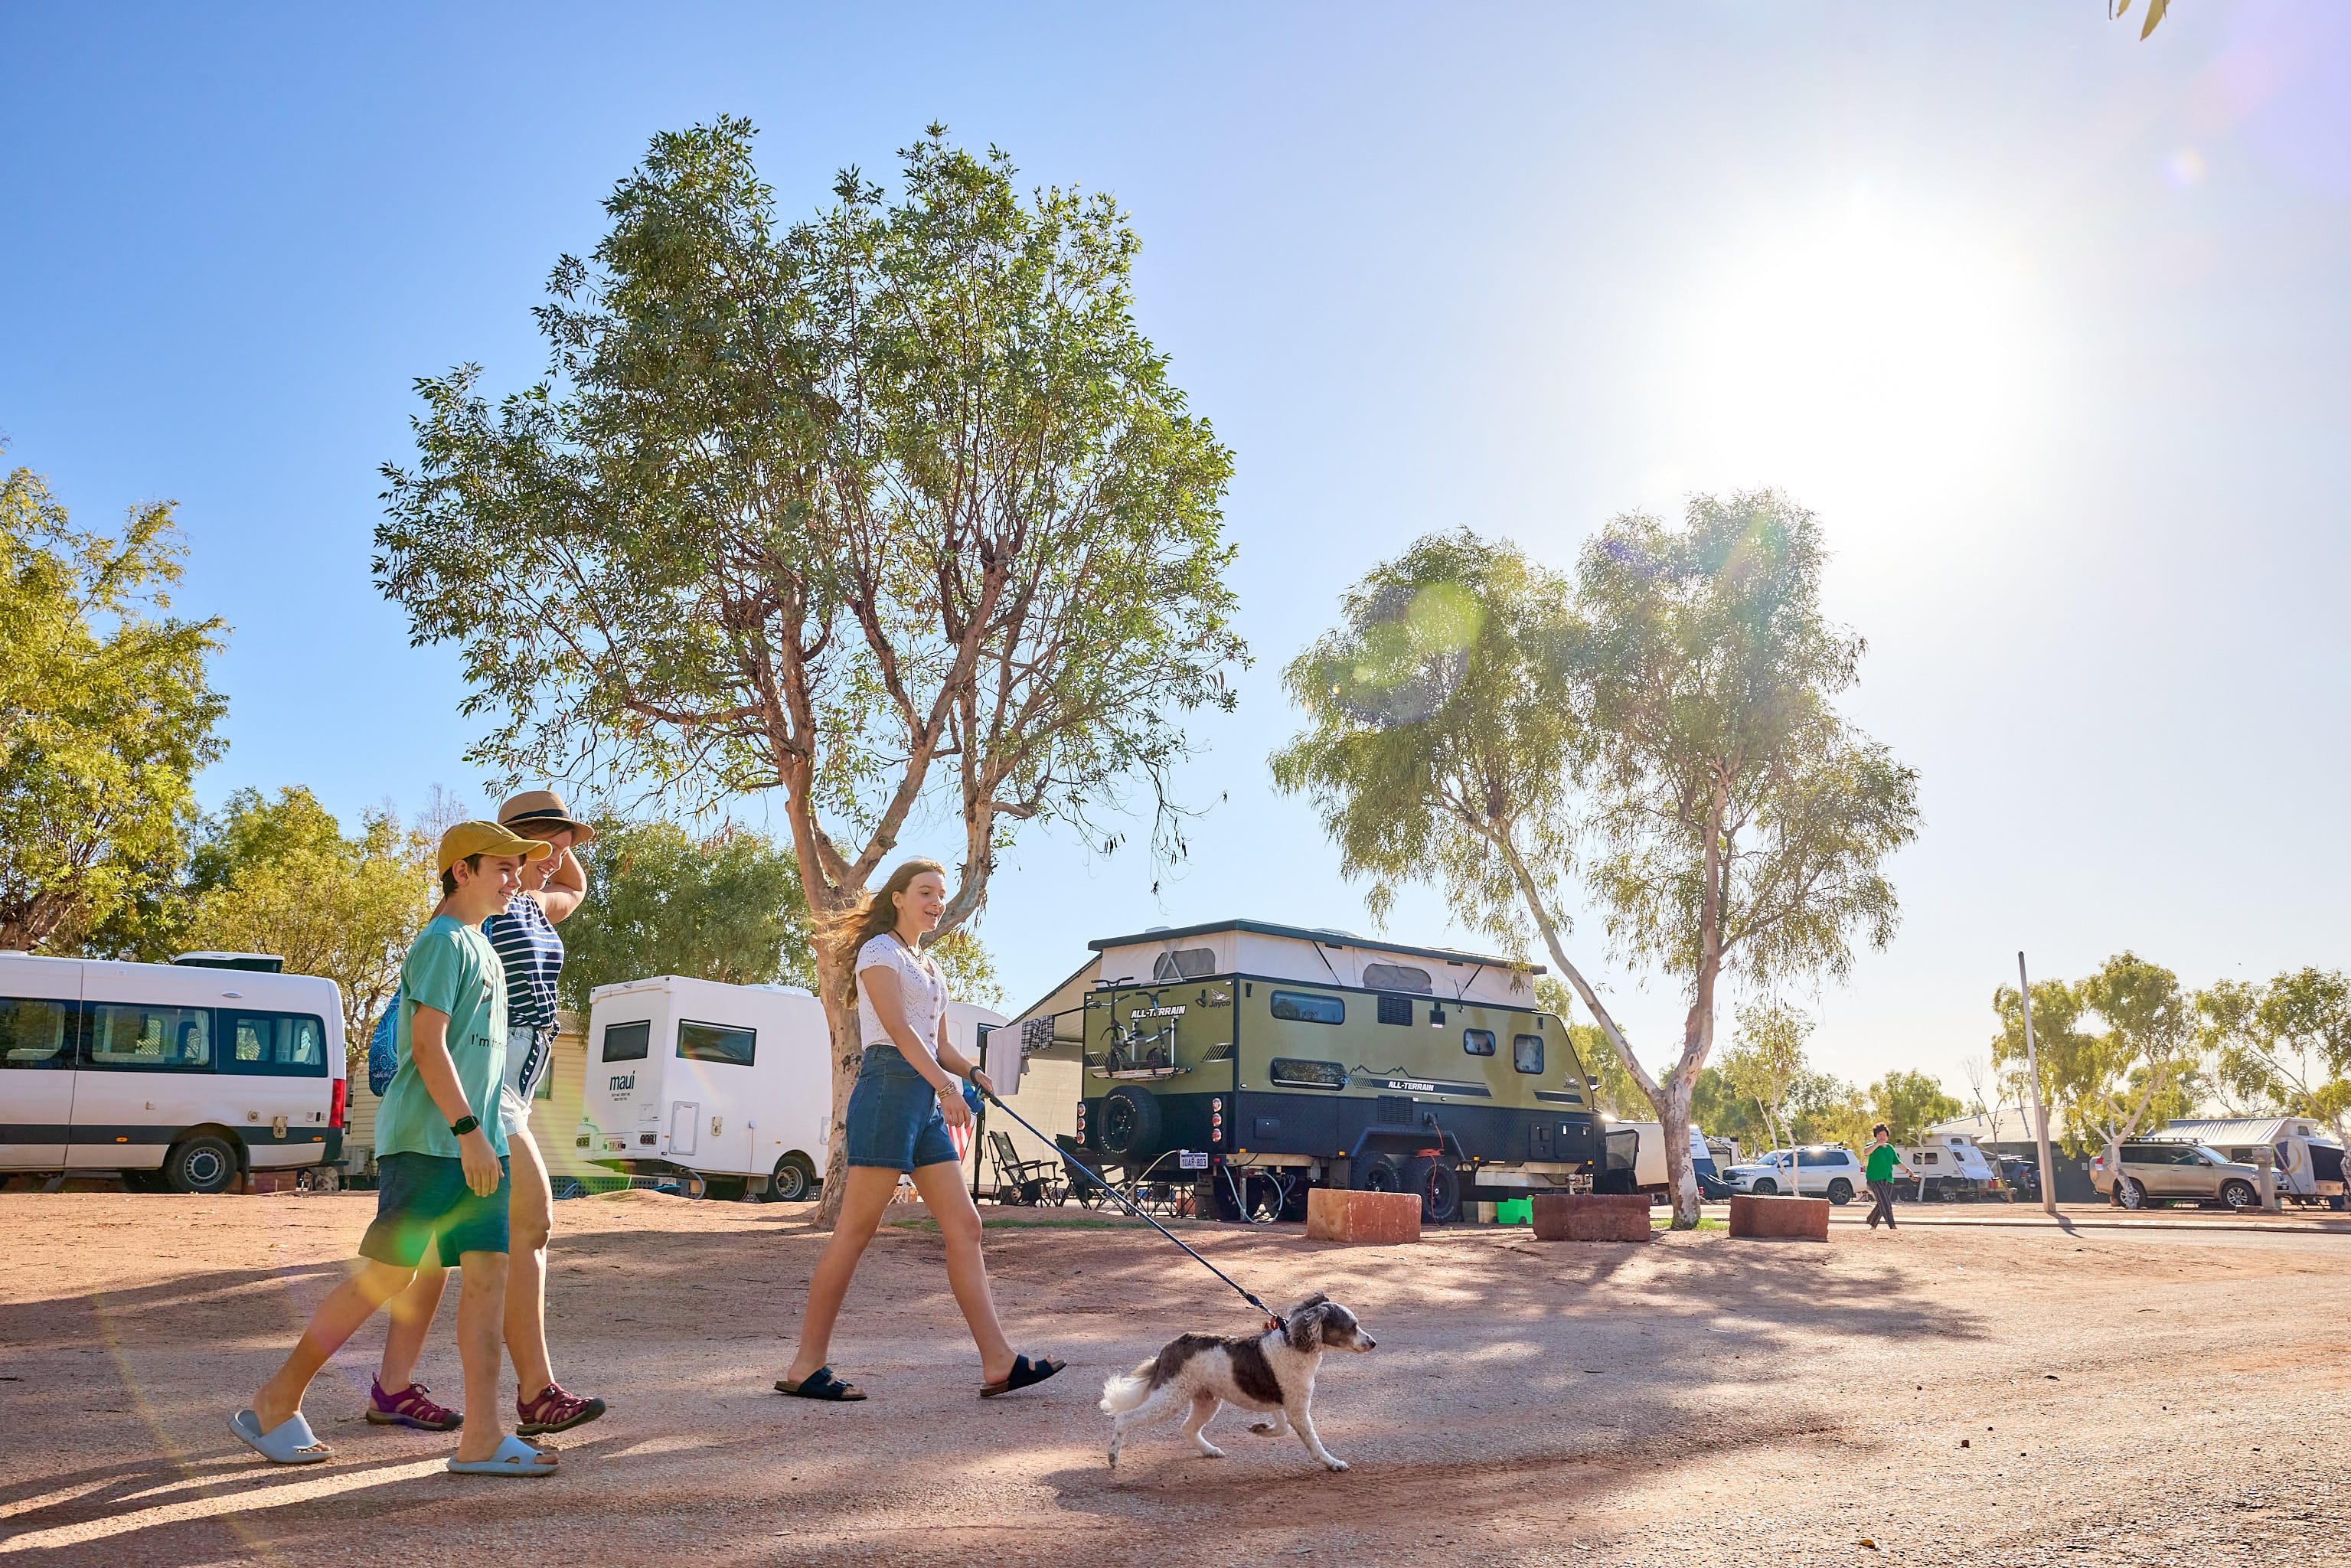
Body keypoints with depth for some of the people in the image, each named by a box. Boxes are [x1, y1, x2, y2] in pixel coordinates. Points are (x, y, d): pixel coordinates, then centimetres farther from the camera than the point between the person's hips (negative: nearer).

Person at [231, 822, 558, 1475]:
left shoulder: (480, 945, 20)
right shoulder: (443, 941, -9)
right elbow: (428, 1044, -18)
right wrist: (467, 1130, -21)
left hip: (477, 1141, 9)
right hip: (427, 1139, -9)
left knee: (489, 1272, 0)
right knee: (386, 1275, -3)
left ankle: (481, 1438, 0)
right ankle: (274, 1406, 15)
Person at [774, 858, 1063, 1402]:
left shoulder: (931, 968, 25)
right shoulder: (878, 950, 0)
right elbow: (897, 1027, -13)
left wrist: (971, 1072, 1)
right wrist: (946, 1086, -21)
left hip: (926, 1100, 9)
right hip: (889, 1086, -9)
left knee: (964, 1227, 2)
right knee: (855, 1230, -6)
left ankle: (998, 1364, 1)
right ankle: (806, 1368, 2)